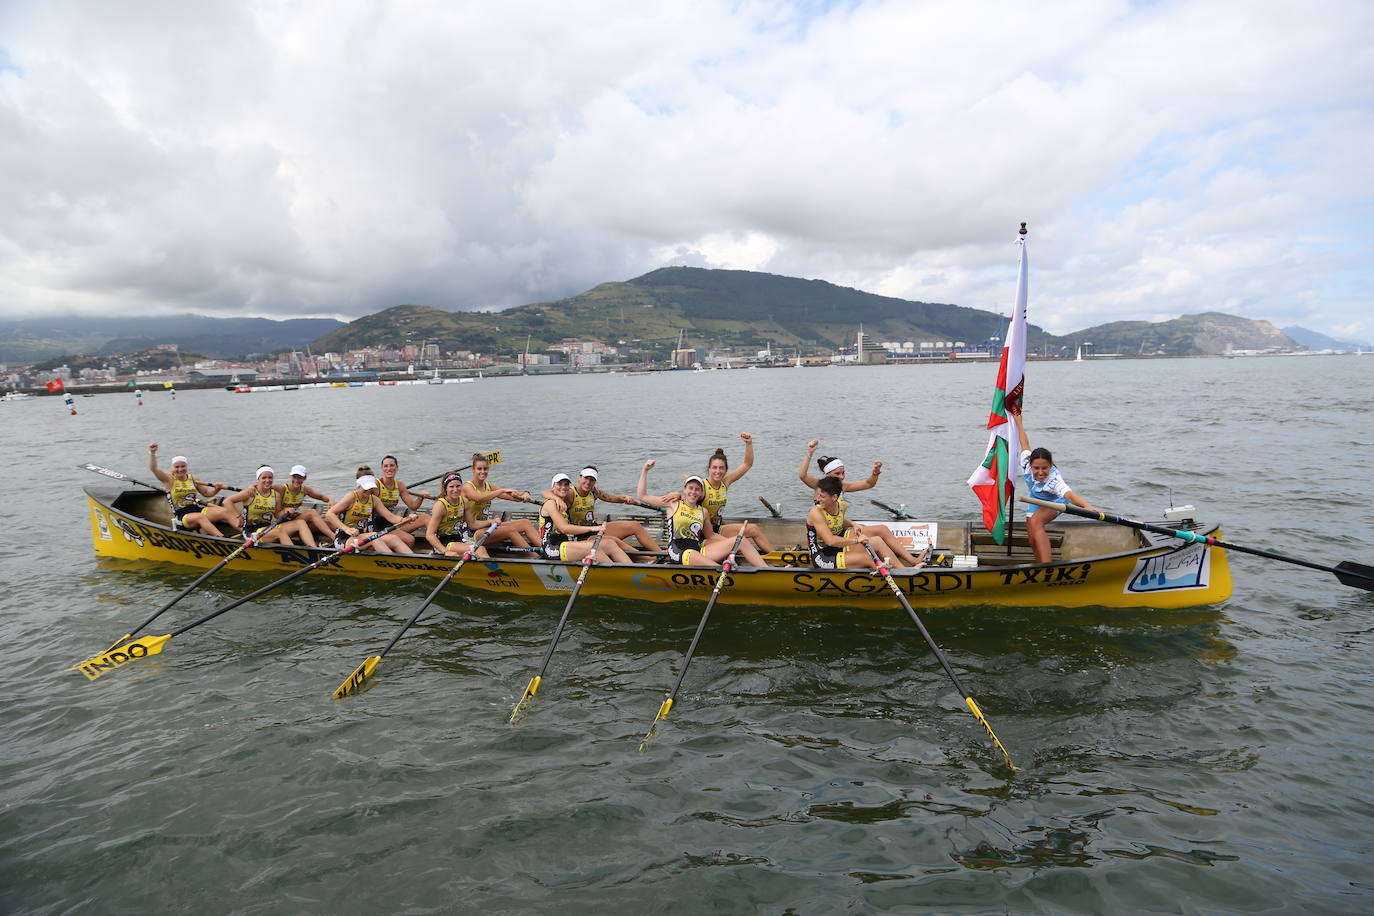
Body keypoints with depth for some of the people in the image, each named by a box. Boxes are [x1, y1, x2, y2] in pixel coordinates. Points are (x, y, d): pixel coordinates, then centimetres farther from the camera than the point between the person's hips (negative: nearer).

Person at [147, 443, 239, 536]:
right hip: (183, 515, -5)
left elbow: (206, 492, 22)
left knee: (224, 512, -20)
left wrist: (216, 489, 0)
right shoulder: (169, 479, 4)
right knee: (200, 517, -39)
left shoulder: (192, 479, 15)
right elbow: (154, 468, -10)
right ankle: (222, 538, -58)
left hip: (199, 509, 5)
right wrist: (152, 453, -25)